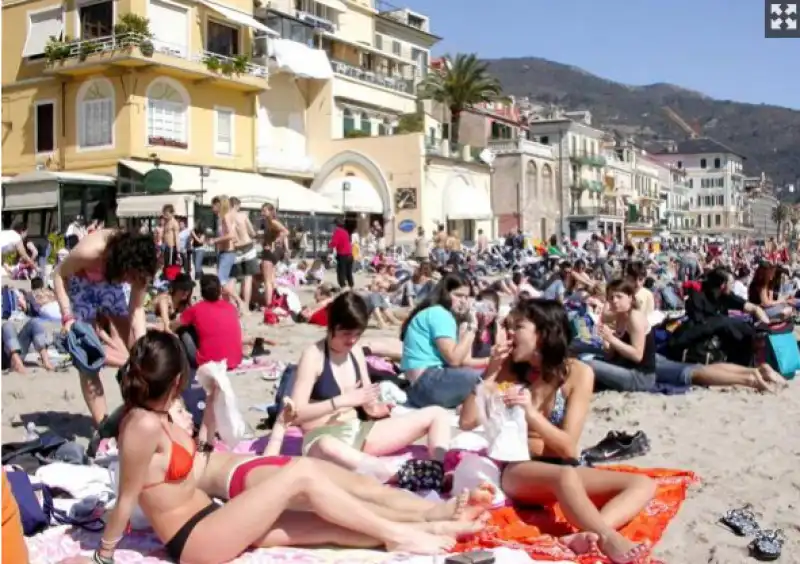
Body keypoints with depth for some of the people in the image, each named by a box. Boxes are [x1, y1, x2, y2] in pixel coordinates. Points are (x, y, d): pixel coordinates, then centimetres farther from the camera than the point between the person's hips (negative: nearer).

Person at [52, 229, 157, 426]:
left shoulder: (137, 265, -27)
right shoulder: (89, 251, -40)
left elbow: (137, 309, -19)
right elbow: (59, 275, -21)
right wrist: (67, 316, -30)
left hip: (110, 282, 3)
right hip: (81, 285, -3)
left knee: (131, 352, -4)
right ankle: (103, 425, -4)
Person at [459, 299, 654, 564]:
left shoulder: (578, 373, -4)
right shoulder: (509, 368, 2)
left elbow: (567, 447, -10)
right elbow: (467, 422, -3)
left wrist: (531, 413, -26)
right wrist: (490, 375, -11)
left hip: (563, 469, 2)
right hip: (518, 470, -2)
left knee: (644, 484, -22)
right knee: (566, 477, -37)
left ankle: (590, 536, -45)